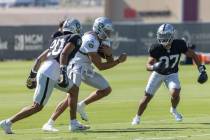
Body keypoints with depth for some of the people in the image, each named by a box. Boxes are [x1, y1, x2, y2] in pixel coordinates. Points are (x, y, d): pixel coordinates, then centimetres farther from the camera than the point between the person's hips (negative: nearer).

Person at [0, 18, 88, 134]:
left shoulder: (57, 40, 25)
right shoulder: (75, 38, 3)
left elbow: (40, 58, 25)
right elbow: (64, 54, -16)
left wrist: (33, 74, 32)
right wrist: (63, 72, -25)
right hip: (49, 75, -9)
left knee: (74, 89, 21)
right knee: (37, 106, -6)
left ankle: (74, 123, 21)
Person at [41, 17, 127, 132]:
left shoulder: (104, 40, 5)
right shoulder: (91, 41, -25)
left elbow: (110, 62, 6)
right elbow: (100, 66, -23)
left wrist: (109, 53, -17)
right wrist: (119, 60, -18)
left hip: (86, 69, 10)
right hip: (76, 67, -10)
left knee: (106, 89, 8)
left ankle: (81, 106, 17)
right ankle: (49, 124, -20)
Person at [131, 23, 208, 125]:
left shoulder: (179, 45, -25)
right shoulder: (156, 48, -27)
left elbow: (192, 55, -10)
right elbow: (148, 65, -26)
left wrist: (201, 70, -14)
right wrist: (154, 67, -49)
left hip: (172, 74, 0)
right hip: (158, 74, 0)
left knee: (175, 93, -24)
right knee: (147, 97, 1)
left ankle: (174, 110, 9)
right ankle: (138, 117, 26)